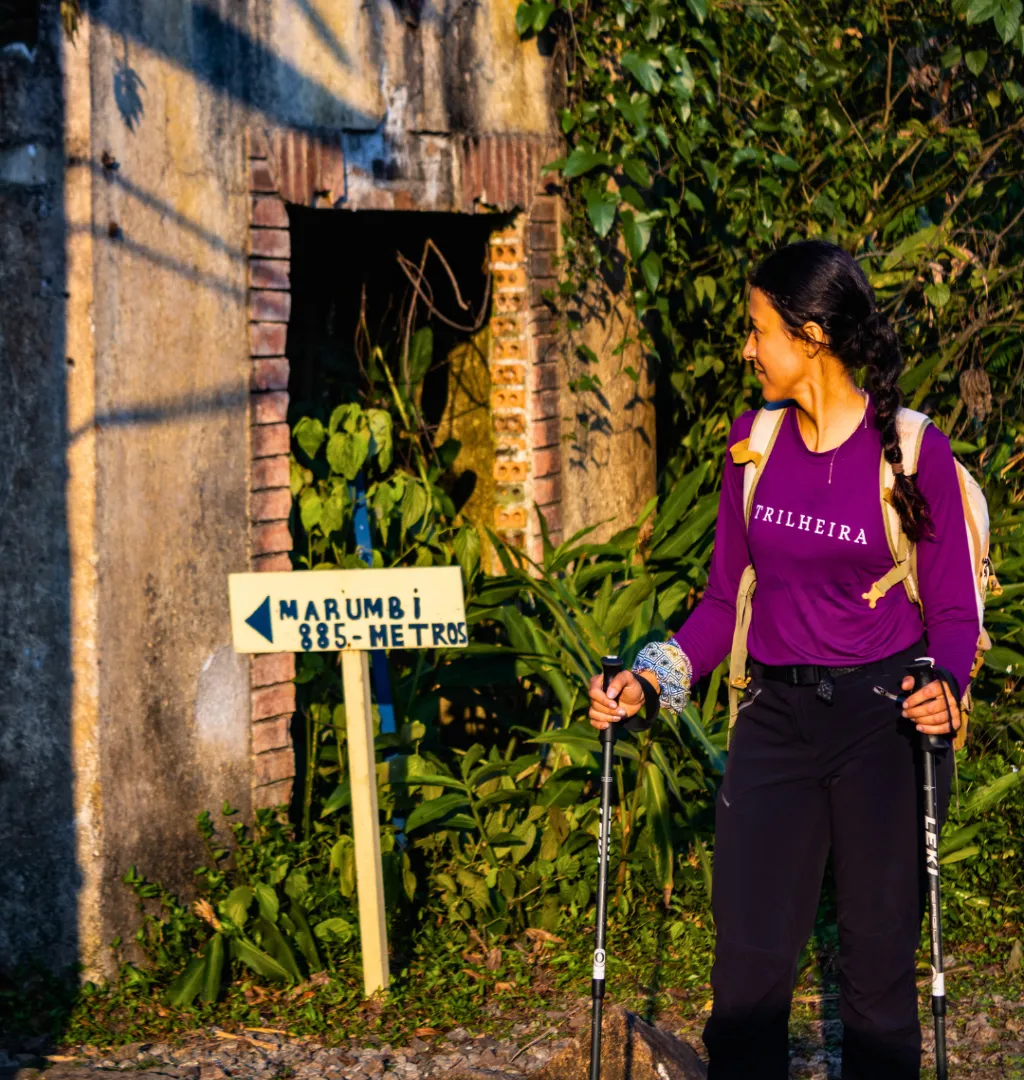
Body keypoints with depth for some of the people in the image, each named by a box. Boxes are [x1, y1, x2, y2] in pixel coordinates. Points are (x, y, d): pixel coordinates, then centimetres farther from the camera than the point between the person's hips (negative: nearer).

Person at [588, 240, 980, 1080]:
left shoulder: (912, 450, -8)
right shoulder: (755, 441, 5)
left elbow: (953, 609, -4)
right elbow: (726, 595, 11)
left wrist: (945, 686, -24)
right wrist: (652, 681, -2)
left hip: (884, 722, -4)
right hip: (776, 719, 4)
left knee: (880, 956, 5)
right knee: (750, 956, 2)